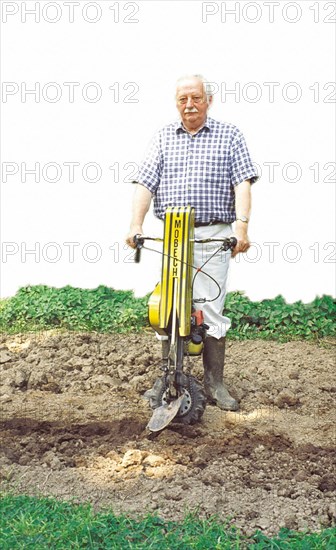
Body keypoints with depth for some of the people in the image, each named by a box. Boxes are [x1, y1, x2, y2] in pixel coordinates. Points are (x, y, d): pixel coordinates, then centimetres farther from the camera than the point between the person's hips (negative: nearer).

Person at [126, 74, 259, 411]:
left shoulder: (229, 135, 9)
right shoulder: (163, 138, 14)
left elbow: (242, 182, -1)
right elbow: (145, 184, 5)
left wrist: (242, 224, -15)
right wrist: (136, 225, -8)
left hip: (213, 235, -2)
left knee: (211, 310, -2)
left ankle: (214, 383, 7)